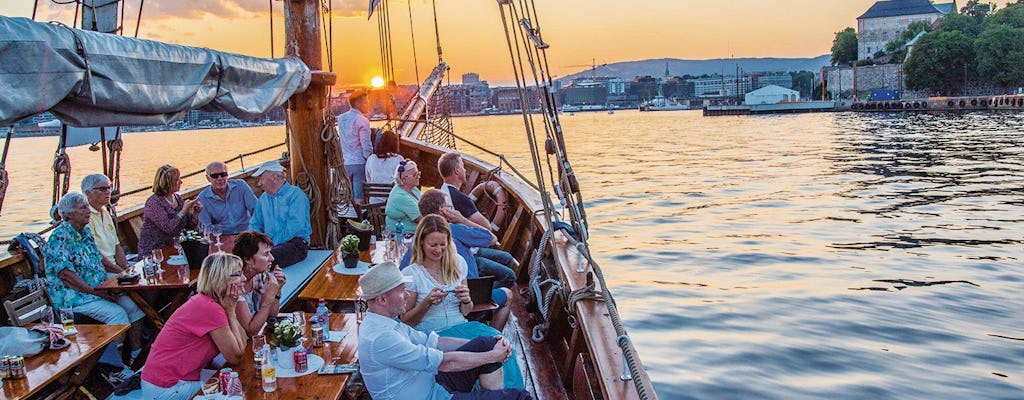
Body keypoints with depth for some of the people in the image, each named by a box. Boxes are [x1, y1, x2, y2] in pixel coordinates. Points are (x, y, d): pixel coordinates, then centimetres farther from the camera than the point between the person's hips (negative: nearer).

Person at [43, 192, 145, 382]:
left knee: (133, 304, -6)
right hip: (72, 296, -8)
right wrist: (94, 291, -21)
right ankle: (115, 368, -18)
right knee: (117, 313, -25)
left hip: (98, 289, 8)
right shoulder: (59, 238, -14)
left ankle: (137, 353, 3)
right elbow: (65, 274, -21)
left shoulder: (86, 231, 12)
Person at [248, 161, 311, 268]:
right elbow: (255, 224, 25)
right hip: (269, 244, 6)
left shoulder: (295, 194, -3)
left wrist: (273, 242, -17)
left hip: (295, 243, -6)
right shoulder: (263, 198, 21)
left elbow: (295, 226, -14)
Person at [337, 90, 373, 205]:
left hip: (347, 163, 7)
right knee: (360, 199, -5)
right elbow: (366, 145, -15)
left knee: (353, 197, 14)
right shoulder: (362, 120, -12)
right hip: (360, 163, -7)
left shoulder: (341, 118, 10)